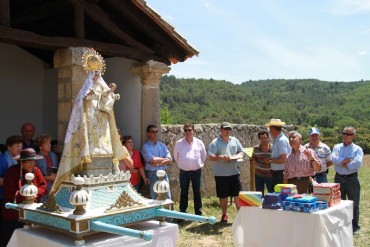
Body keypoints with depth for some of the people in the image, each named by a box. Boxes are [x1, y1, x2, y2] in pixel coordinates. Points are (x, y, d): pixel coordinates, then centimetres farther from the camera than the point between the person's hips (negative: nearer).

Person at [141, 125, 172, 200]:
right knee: (154, 198, 3)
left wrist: (157, 163, -13)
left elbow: (170, 160, 1)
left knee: (168, 198, 7)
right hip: (152, 174, -4)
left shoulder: (162, 145, 11)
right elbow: (153, 160, -17)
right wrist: (164, 159, -3)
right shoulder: (145, 147, -4)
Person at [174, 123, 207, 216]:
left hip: (196, 171, 0)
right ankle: (182, 212, 17)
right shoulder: (179, 143, -3)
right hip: (184, 172, 0)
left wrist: (199, 164, 11)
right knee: (184, 193, 8)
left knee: (197, 192, 8)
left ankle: (198, 213, 18)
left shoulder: (199, 142, -2)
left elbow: (204, 156, 11)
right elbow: (175, 156, 10)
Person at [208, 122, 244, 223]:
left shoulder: (235, 140, 9)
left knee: (237, 194, 5)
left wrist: (237, 156, -9)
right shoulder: (215, 142, -5)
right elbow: (211, 157, -13)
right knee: (223, 196, 8)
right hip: (221, 174, -3)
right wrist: (220, 157, -30)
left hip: (234, 173, 3)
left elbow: (241, 152, 14)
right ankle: (224, 214, 23)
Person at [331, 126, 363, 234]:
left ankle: (355, 226, 19)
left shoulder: (357, 149, -3)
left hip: (352, 179, -3)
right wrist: (349, 160, -16)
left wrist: (343, 163, -14)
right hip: (339, 178, 3)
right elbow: (333, 159, -13)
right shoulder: (337, 147, 6)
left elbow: (358, 163, -19)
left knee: (354, 203, 6)